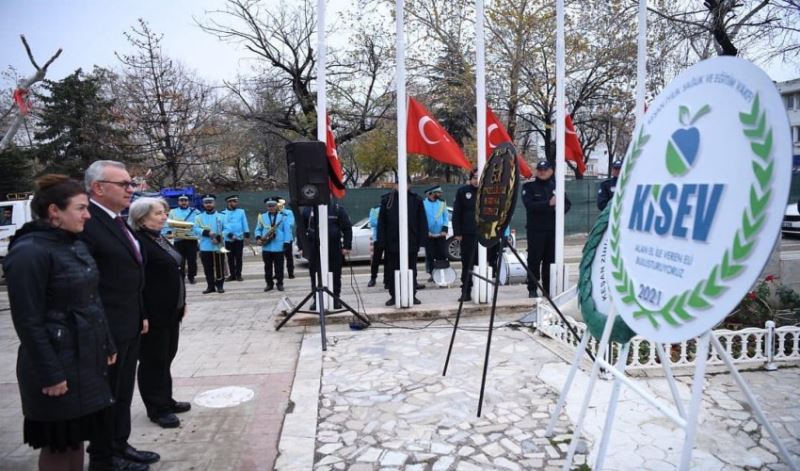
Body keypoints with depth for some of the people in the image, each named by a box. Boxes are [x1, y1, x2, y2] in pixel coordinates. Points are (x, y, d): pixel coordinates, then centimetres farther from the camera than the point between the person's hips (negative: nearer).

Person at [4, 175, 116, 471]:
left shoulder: (76, 245, 7)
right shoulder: (29, 252, -18)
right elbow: (28, 321, -19)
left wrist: (106, 346, 13)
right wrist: (51, 374, -17)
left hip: (86, 357, 8)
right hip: (58, 362, -7)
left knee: (77, 435, 18)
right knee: (58, 442, 8)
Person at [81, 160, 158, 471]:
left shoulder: (118, 222, 12)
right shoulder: (87, 224, -18)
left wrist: (141, 315, 17)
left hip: (129, 326, 9)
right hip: (106, 329, -9)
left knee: (123, 391, 19)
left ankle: (119, 446, 35)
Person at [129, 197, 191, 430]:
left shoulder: (161, 239, 13)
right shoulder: (139, 242, -16)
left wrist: (182, 302, 18)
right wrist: (143, 315, -22)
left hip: (171, 311, 9)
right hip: (153, 314, -9)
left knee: (166, 357, 18)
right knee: (154, 361, 4)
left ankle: (166, 401, 30)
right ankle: (157, 409, 15)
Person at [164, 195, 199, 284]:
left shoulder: (195, 211, 10)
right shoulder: (172, 212, 14)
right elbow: (167, 224, 7)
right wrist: (168, 232, -9)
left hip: (192, 239, -1)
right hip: (178, 240, 1)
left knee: (192, 259, 1)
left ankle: (191, 276, 13)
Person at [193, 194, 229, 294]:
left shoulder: (221, 216, 6)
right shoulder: (199, 217, 9)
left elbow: (226, 229, -2)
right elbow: (196, 229, -4)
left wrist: (218, 237, -17)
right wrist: (207, 233, -19)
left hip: (219, 246, -1)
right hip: (205, 247, 2)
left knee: (219, 268, 2)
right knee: (207, 268, 7)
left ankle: (220, 286, 12)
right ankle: (210, 286, 16)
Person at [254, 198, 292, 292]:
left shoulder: (283, 217, 1)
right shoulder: (262, 217, 9)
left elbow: (287, 231, -2)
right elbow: (258, 229, 13)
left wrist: (286, 243, -9)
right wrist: (258, 238, -6)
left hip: (279, 247, -2)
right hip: (266, 247, 3)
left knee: (279, 267, 3)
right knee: (268, 267, 8)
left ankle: (279, 283, 13)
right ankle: (269, 284, 16)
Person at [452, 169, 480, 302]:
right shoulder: (462, 191, 2)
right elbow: (456, 213, 1)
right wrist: (457, 232, -4)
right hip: (467, 234, 0)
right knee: (467, 264, 5)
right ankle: (466, 292, 11)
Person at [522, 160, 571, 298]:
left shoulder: (556, 186, 11)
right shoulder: (529, 186, 0)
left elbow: (567, 203, 9)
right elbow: (529, 204, -15)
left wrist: (561, 209, -14)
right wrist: (549, 203, -24)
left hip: (553, 229, 3)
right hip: (535, 229, -3)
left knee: (550, 260, 8)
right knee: (534, 259, -1)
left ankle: (548, 289, 17)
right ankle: (532, 289, 6)